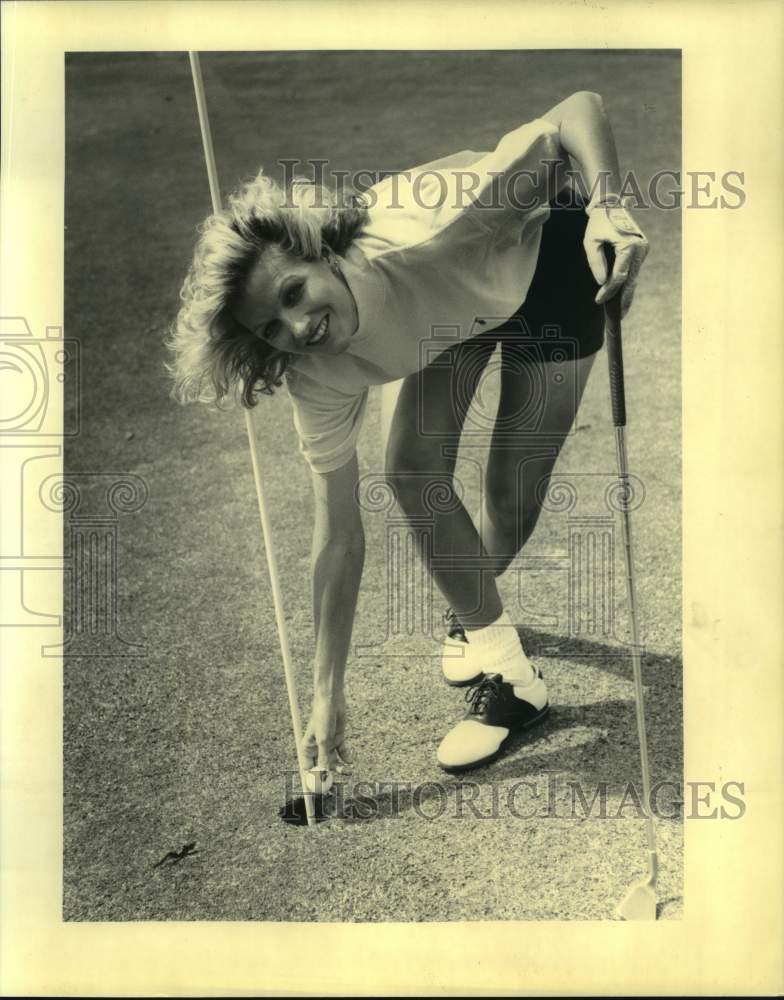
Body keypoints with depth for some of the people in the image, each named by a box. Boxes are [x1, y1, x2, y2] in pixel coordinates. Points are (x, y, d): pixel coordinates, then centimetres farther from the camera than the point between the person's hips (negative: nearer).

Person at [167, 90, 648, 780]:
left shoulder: (427, 231, -43)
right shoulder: (317, 377, -28)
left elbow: (579, 110, -37)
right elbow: (339, 535, -21)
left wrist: (607, 208, -57)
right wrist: (328, 693, -19)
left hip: (549, 255, -3)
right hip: (454, 307, 3)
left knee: (511, 499, -10)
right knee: (413, 473, -14)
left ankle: (474, 613, 23)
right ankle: (511, 677, 7)